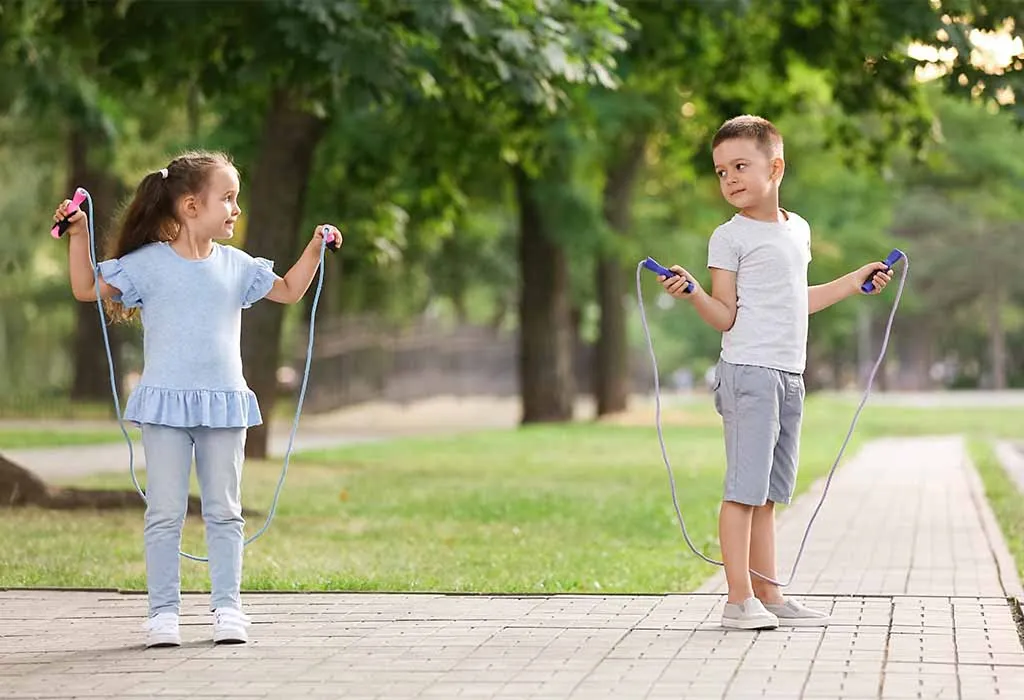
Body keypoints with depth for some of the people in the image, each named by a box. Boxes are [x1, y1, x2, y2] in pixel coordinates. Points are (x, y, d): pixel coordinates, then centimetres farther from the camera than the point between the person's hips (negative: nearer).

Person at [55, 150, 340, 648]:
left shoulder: (236, 266, 7)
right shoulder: (148, 263, -4)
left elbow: (289, 291, 17)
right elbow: (87, 289, -1)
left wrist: (315, 248, 6)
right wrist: (78, 235, -9)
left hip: (223, 404, 3)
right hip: (165, 404, -3)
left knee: (224, 512, 7)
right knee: (165, 513, 0)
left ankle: (227, 608, 13)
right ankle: (163, 612, 6)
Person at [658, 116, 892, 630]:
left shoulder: (798, 230, 16)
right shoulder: (729, 237, -5)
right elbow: (726, 316, -7)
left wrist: (856, 281, 32)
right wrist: (692, 293, -25)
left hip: (789, 375, 7)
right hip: (748, 370, -7)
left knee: (769, 493, 10)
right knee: (745, 488, -9)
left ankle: (768, 594, 14)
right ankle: (739, 598, -7)